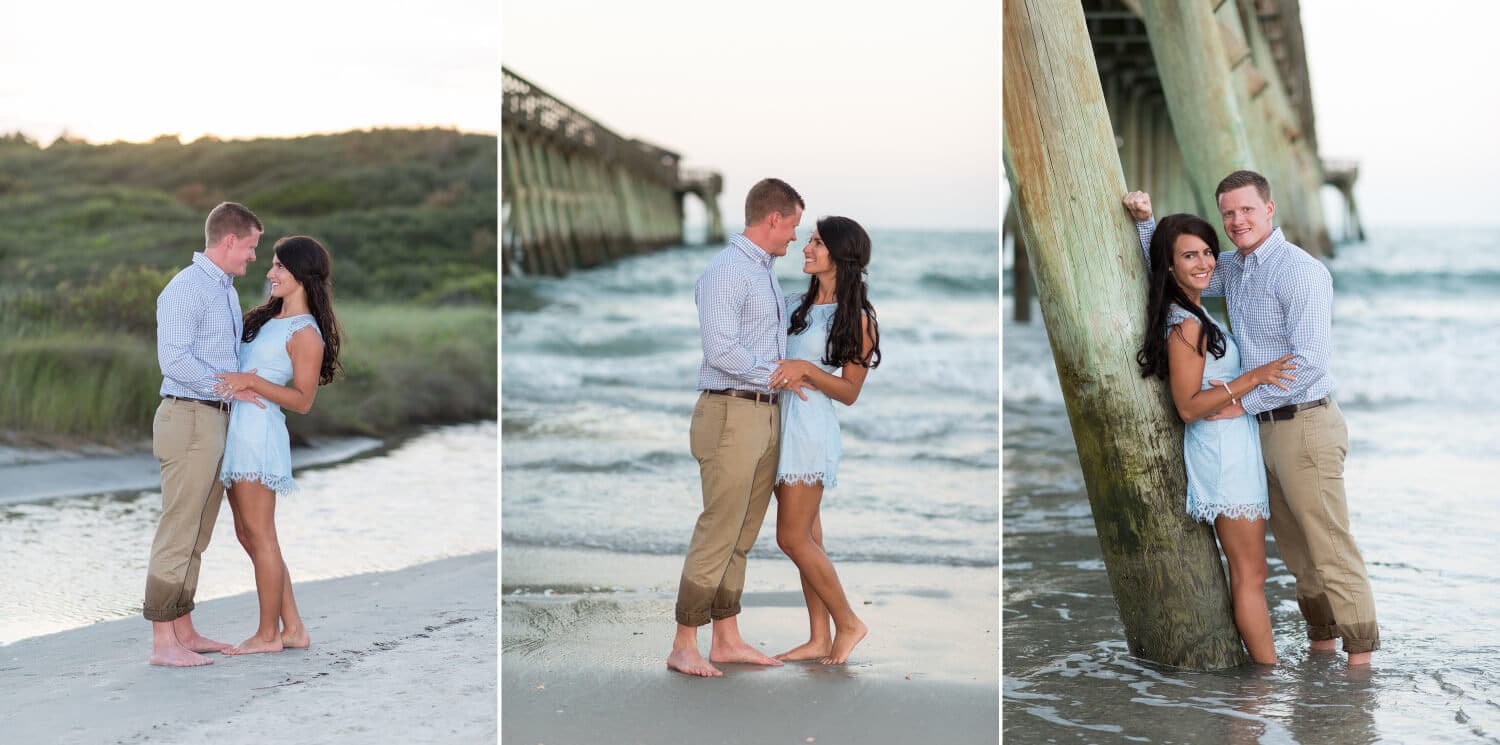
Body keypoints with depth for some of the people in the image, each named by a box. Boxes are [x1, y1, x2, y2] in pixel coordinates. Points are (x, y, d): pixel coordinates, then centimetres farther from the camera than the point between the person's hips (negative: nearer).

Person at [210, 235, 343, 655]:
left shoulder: (306, 333, -10)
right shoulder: (269, 317, 16)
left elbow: (302, 400, -14)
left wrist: (251, 381, -21)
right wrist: (236, 383, 6)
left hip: (259, 432, -10)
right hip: (236, 429, 10)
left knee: (259, 537, -3)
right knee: (248, 535, 12)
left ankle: (268, 635, 6)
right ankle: (293, 629, 17)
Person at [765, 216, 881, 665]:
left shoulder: (858, 320, -6)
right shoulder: (795, 304, 11)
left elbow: (849, 393, -8)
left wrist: (806, 370, -19)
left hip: (810, 426, -7)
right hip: (780, 421, 7)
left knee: (793, 539, -6)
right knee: (806, 537, 9)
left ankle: (848, 623, 9)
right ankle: (819, 639, 14)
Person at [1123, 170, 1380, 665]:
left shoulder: (1300, 271, -14)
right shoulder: (1233, 271, 11)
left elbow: (1310, 363, -21)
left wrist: (1244, 403, -15)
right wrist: (1144, 222, 10)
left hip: (1304, 425, -8)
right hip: (1264, 431, 8)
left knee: (1330, 549, -5)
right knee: (1295, 549, 16)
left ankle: (1360, 655, 2)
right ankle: (1321, 640, 27)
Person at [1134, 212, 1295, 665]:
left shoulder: (1195, 313, 12)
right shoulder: (1185, 324, -18)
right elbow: (1188, 406, -20)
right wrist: (1253, 378, -23)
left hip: (1234, 444, 10)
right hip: (1221, 447, -10)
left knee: (1246, 572, 13)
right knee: (1250, 575, -5)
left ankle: (1264, 667, 19)